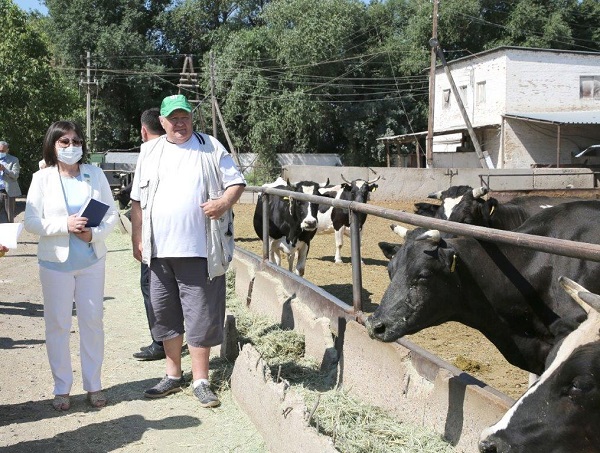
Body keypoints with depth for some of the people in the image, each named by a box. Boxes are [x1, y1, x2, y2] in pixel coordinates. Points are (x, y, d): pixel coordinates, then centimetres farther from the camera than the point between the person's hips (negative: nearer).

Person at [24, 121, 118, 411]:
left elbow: (112, 214, 2)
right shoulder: (42, 178, 0)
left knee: (92, 322, 6)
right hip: (56, 262, -1)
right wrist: (65, 225, -18)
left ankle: (93, 385, 18)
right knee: (58, 324, 4)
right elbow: (31, 222, -5)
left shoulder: (95, 175, 4)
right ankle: (62, 388, 17)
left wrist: (95, 233, -16)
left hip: (92, 261, 1)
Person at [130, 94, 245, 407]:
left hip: (199, 251, -3)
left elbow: (236, 182, 3)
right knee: (166, 314, 13)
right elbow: (138, 200, 13)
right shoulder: (150, 152, 11)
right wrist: (136, 238, 8)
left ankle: (201, 381, 12)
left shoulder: (210, 148, 4)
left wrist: (224, 202, -17)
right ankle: (173, 375, 28)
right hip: (159, 250, 4)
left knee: (200, 316, 0)